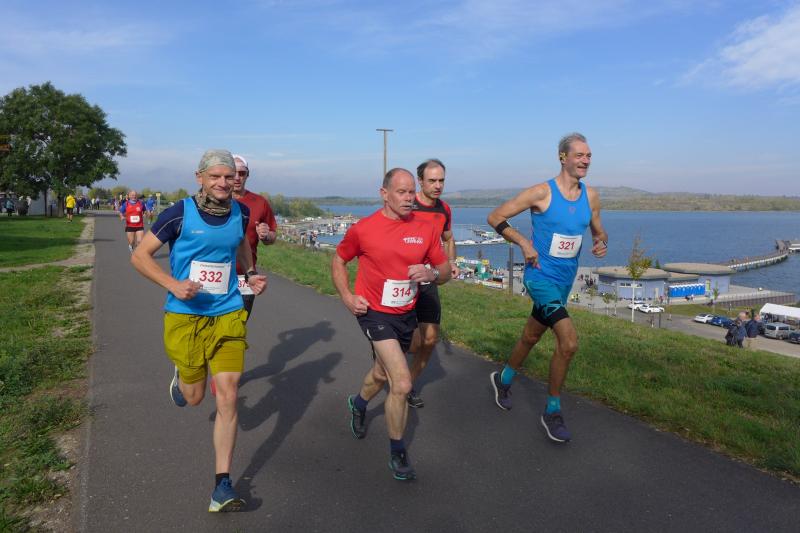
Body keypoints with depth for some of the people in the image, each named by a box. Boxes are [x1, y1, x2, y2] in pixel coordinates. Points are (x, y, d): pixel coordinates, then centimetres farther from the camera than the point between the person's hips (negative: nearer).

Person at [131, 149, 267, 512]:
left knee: (228, 398, -4)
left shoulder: (240, 213, 1)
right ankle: (180, 377, 51)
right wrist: (173, 285, -20)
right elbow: (140, 255, -4)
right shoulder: (180, 213, -10)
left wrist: (250, 275, 6)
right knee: (194, 398, 13)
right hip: (186, 316, -2)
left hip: (228, 316, 2)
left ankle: (222, 485, 7)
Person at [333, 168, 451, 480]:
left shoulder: (425, 229, -4)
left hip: (406, 314, 5)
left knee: (382, 374, 26)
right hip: (374, 312, -5)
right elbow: (338, 260, 4)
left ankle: (358, 404, 60)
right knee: (402, 384, -16)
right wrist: (347, 296, -8)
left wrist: (431, 274, -19)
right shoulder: (363, 229, -11)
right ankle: (397, 453, 6)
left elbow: (445, 270, 4)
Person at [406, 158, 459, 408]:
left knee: (430, 338, 4)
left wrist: (451, 262, 6)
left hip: (428, 280, 6)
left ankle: (409, 386, 25)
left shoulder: (444, 209, 5)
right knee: (415, 342, -10)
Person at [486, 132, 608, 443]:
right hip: (541, 277, -7)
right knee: (569, 341, -21)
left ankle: (503, 380, 48)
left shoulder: (591, 196, 3)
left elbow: (598, 231, 18)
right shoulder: (542, 193, -14)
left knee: (531, 337, 22)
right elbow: (495, 217, -10)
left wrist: (601, 243, -6)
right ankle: (552, 412, -1)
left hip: (565, 281, 7)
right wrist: (524, 243, -19)